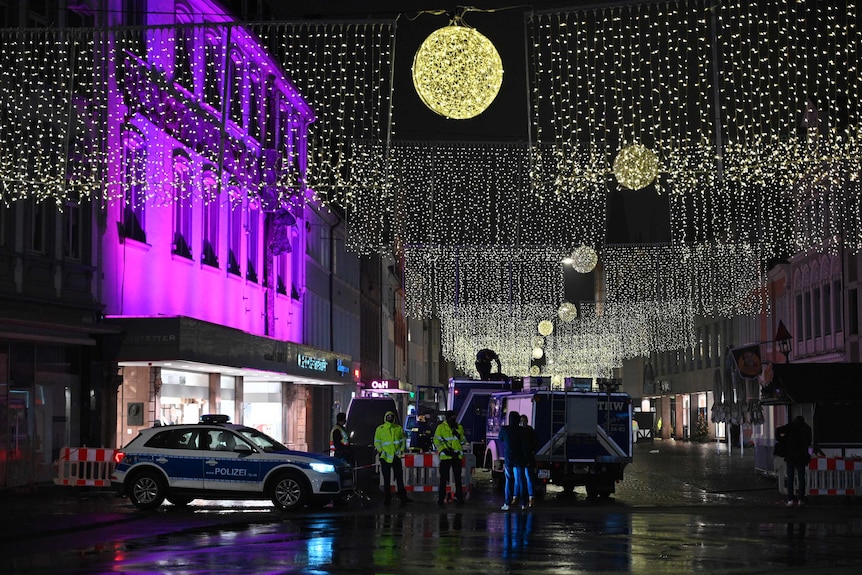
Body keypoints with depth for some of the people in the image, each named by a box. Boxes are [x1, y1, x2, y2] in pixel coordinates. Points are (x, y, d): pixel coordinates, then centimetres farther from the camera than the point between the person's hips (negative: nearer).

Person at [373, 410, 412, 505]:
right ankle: (387, 499, 9)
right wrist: (380, 451, -9)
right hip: (385, 457, -1)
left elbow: (403, 440, 13)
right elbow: (377, 442, 4)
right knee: (386, 480, 4)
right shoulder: (380, 429, 3)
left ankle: (403, 497, 3)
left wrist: (401, 450, 1)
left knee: (399, 478, 0)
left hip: (396, 457, 1)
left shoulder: (398, 428, 9)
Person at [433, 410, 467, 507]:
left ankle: (459, 498, 12)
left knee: (458, 478, 7)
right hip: (445, 456, -3)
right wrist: (443, 450, -13)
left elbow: (464, 441, 12)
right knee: (443, 478, 0)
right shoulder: (441, 427, 1)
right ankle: (441, 498, 5)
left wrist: (459, 436, -7)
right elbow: (436, 441, -1)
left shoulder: (459, 428, 11)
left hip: (457, 456, 3)